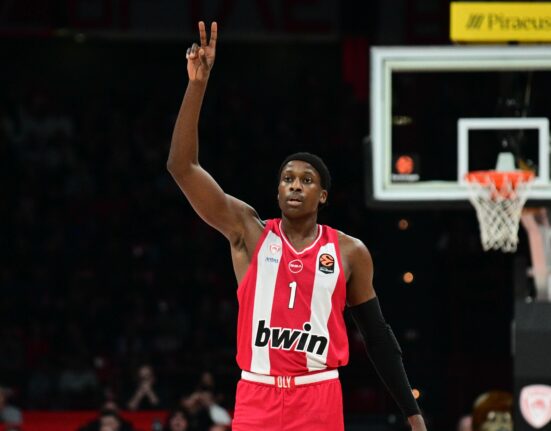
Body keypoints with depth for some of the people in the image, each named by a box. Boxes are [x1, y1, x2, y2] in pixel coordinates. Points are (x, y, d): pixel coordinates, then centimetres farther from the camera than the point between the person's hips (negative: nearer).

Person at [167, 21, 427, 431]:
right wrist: (197, 85, -15)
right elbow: (182, 166, -5)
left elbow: (378, 335, 13)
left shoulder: (349, 252, 6)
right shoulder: (248, 231, 4)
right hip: (258, 397, 0)